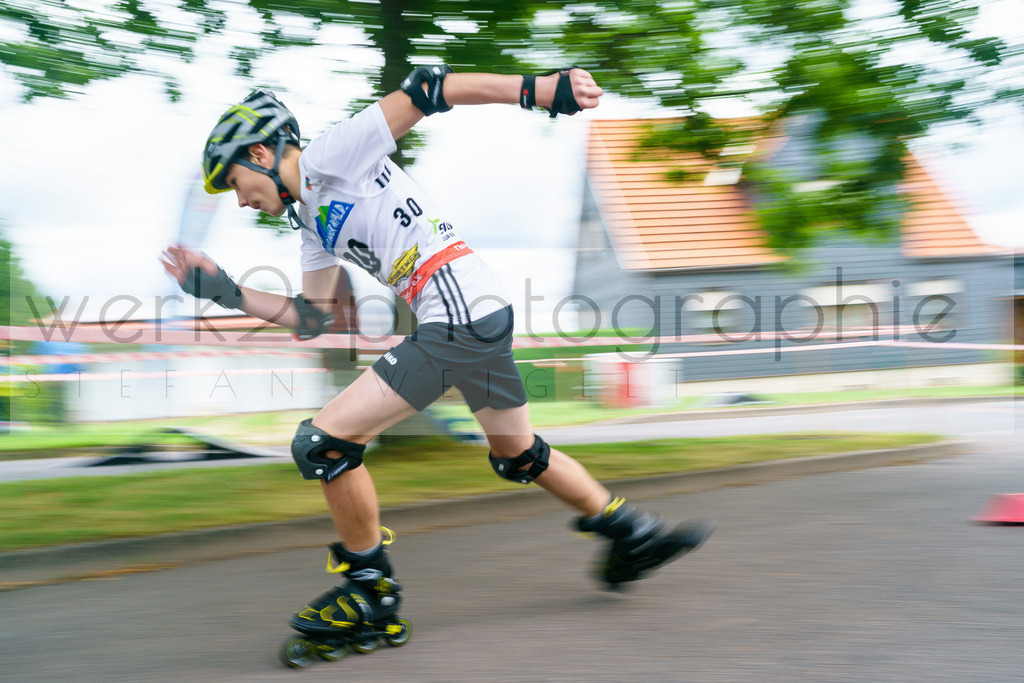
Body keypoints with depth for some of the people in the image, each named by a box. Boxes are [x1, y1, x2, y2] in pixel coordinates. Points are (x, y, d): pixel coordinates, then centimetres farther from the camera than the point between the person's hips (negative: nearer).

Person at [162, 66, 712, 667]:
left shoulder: (329, 156, -3)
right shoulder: (313, 219, 22)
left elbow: (424, 93, -11)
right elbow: (311, 318, 24)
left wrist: (543, 88, -19)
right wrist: (226, 293, 19)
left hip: (459, 315, -10)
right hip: (484, 313, 10)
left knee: (323, 442, -7)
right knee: (517, 453, 28)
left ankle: (372, 597, 5)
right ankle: (633, 533, 42)